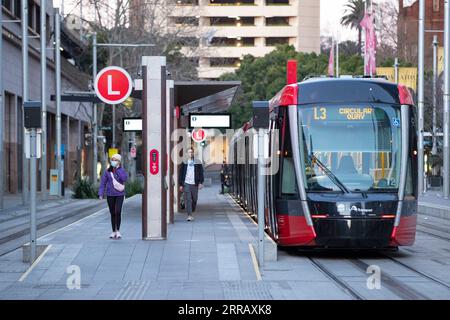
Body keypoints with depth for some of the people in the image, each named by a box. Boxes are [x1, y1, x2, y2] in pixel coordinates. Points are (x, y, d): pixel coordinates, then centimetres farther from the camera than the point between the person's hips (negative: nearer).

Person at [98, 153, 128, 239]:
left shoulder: (122, 171, 1)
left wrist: (118, 169, -15)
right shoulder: (107, 171, 3)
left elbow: (124, 178, -19)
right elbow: (103, 183, 2)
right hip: (110, 195, 2)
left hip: (119, 194, -2)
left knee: (118, 212, -15)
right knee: (112, 213, 6)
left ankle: (118, 231, -4)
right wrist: (101, 194, -7)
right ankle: (114, 232, 15)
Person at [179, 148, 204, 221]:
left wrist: (200, 183, -4)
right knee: (188, 200, -9)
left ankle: (191, 212, 28)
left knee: (194, 200, 6)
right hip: (186, 183, -1)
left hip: (194, 184, 1)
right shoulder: (184, 163, 6)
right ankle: (189, 215, -12)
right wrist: (181, 185, 4)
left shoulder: (198, 163, 6)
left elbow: (201, 173, 6)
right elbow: (181, 174, 9)